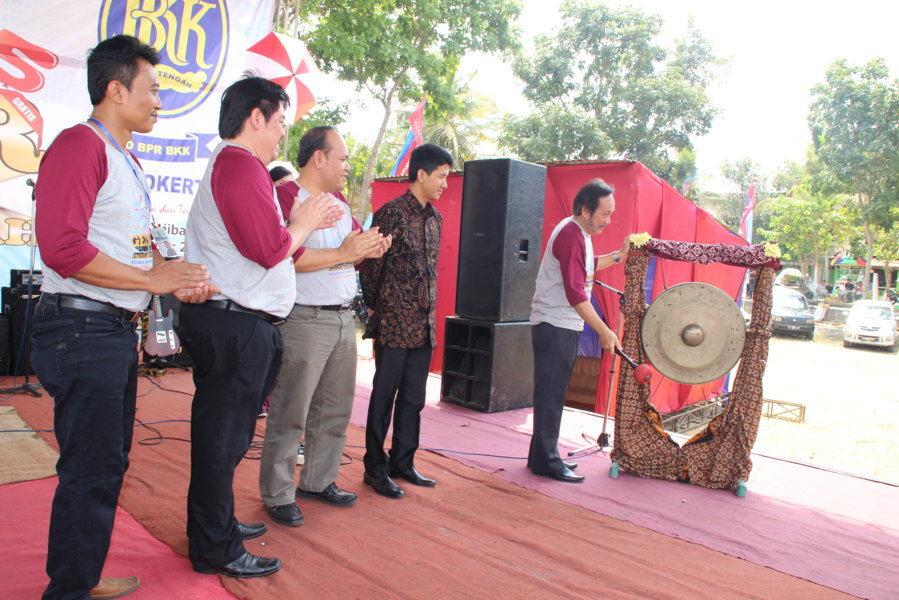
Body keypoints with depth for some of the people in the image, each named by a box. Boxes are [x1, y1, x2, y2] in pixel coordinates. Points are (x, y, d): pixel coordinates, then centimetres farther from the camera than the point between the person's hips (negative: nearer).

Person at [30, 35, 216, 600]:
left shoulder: (128, 162, 18)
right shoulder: (80, 145, -12)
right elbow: (63, 247, -23)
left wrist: (175, 275, 4)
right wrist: (155, 279, -17)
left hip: (116, 331, 10)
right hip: (82, 328, -10)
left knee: (107, 463, 19)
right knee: (91, 471, -1)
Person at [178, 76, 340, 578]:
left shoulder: (234, 164, 22)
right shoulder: (241, 164, -14)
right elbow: (270, 249, -21)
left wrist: (302, 223, 13)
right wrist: (304, 223, -3)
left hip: (240, 323, 11)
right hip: (234, 324, -11)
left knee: (226, 432, 20)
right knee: (223, 435, 0)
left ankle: (217, 523, 35)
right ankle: (216, 550, 13)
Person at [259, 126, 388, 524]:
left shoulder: (339, 203, 17)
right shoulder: (287, 196, -10)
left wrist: (367, 249, 3)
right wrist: (344, 253, -19)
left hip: (344, 319, 9)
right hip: (304, 320, -8)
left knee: (335, 410, 15)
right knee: (290, 413, 0)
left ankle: (318, 481, 30)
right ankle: (277, 495, 15)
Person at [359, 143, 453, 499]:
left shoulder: (435, 217, 13)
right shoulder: (392, 212, -10)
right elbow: (370, 264, -9)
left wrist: (430, 312, 15)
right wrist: (374, 308, -2)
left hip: (424, 323, 7)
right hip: (395, 322, -7)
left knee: (413, 397, 14)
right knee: (384, 395, 4)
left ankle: (402, 462, 27)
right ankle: (375, 468, 16)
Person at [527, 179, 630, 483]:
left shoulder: (578, 232, 13)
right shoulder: (570, 235, -19)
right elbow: (575, 292, -24)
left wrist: (618, 256, 18)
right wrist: (604, 330, -22)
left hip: (564, 326, 10)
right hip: (554, 326, -10)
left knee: (553, 393, 14)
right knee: (550, 393, -3)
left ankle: (543, 455, 24)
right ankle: (546, 461, 6)